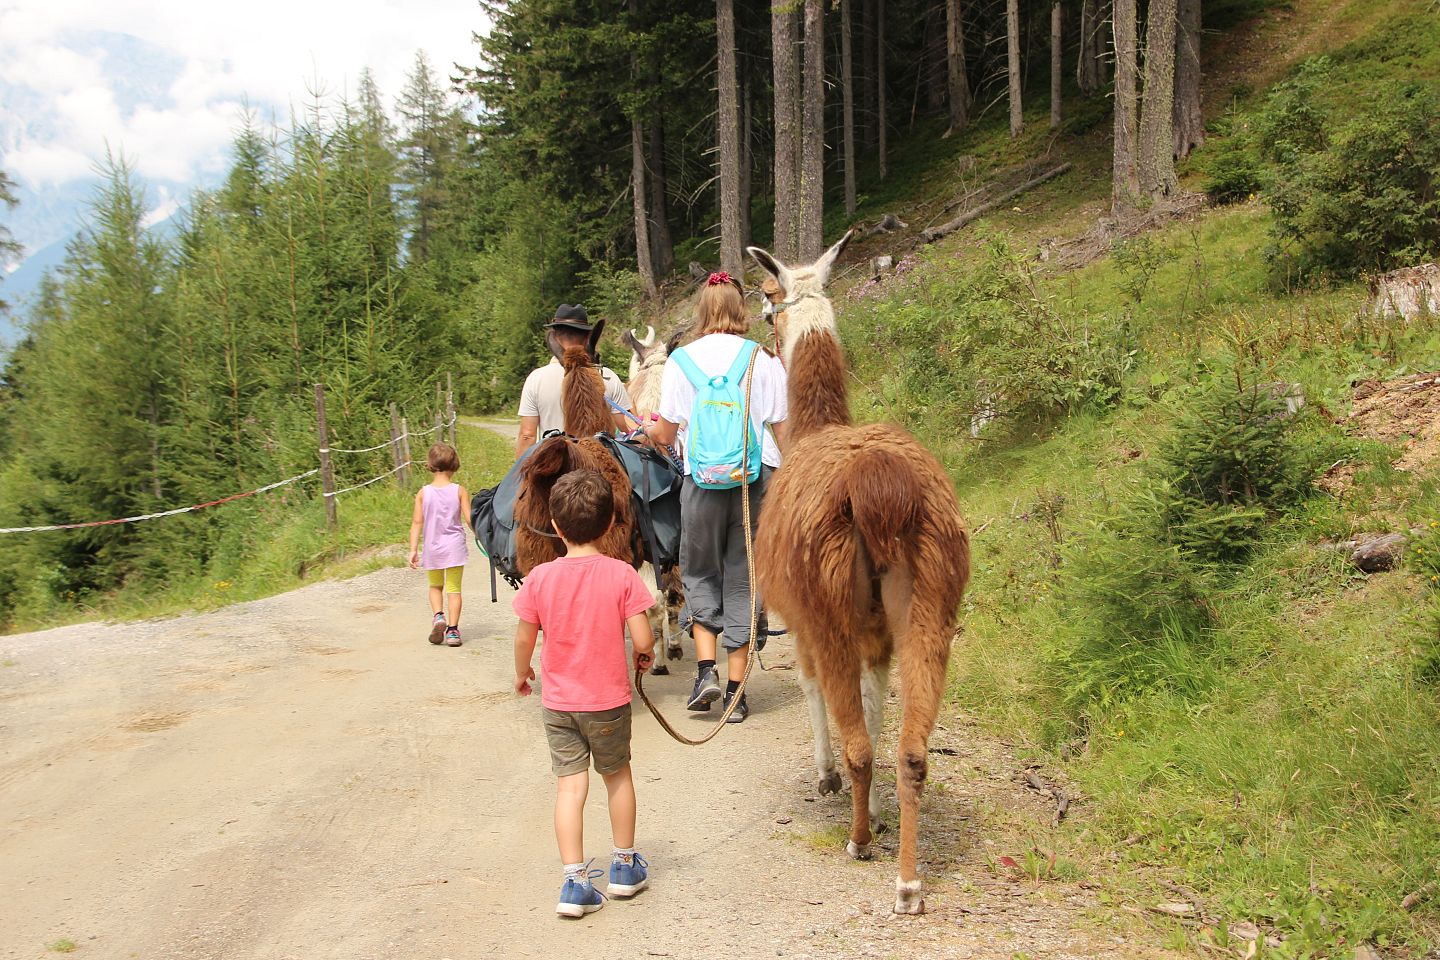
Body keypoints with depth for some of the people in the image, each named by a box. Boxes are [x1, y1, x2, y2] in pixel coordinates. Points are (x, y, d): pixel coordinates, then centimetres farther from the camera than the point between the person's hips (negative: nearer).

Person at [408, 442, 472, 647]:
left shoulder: (423, 493, -5)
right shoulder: (459, 491, -7)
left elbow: (417, 523, -6)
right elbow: (469, 519, -7)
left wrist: (413, 549, -4)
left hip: (432, 548, 1)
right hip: (455, 547, -1)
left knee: (435, 586, 20)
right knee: (454, 588, 7)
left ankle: (438, 616, -3)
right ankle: (452, 630, 4)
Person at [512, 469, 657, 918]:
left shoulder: (540, 578, -10)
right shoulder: (622, 574, -14)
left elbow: (525, 637, -4)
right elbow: (642, 638, -16)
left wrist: (522, 673, 16)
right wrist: (645, 654, 7)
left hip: (558, 702, 0)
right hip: (608, 699, 0)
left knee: (570, 785, 5)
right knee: (618, 775, 19)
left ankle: (576, 881, 0)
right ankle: (625, 866, 32)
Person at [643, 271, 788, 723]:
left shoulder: (681, 360, 2)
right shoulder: (766, 361, 2)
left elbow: (666, 432, 4)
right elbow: (783, 429, 2)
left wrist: (647, 428, 26)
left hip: (703, 478, 0)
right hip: (758, 475, 1)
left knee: (700, 571, 17)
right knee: (743, 578, 7)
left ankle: (706, 669, 2)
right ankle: (735, 690, 8)